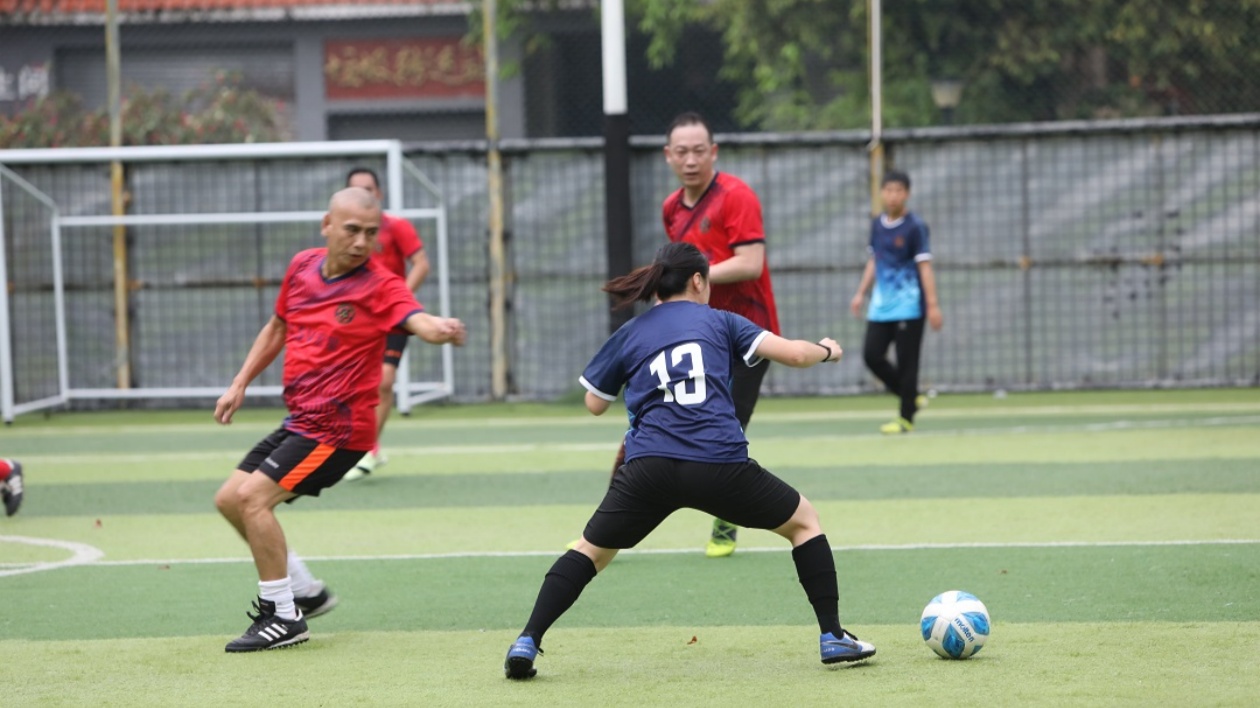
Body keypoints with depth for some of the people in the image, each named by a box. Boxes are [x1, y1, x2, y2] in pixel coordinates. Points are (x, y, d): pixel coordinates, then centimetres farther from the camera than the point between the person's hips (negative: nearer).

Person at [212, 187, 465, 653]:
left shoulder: (379, 286, -16)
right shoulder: (302, 268, 4)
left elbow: (419, 321, -36)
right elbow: (277, 328, 21)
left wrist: (443, 330, -59)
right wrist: (240, 384, 20)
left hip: (338, 427, -8)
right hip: (300, 421, 8)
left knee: (252, 496, -19)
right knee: (230, 500, 13)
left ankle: (283, 618, -9)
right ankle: (306, 591, 26)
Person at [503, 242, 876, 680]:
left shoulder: (628, 336, 18)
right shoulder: (718, 321, 14)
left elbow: (595, 404, 28)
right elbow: (793, 353, 7)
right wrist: (826, 350, 29)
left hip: (650, 467, 1)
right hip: (720, 465, -1)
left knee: (591, 550, 19)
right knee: (804, 520, 22)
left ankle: (527, 643, 4)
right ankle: (832, 638, 16)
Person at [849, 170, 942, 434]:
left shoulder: (914, 227, -9)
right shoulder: (877, 225, 9)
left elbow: (925, 266, -12)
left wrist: (932, 304, -17)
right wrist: (861, 293, 18)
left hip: (909, 306, -6)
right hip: (881, 306, 6)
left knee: (906, 362, -3)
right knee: (872, 355, -1)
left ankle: (906, 417, 6)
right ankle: (912, 397, 17)